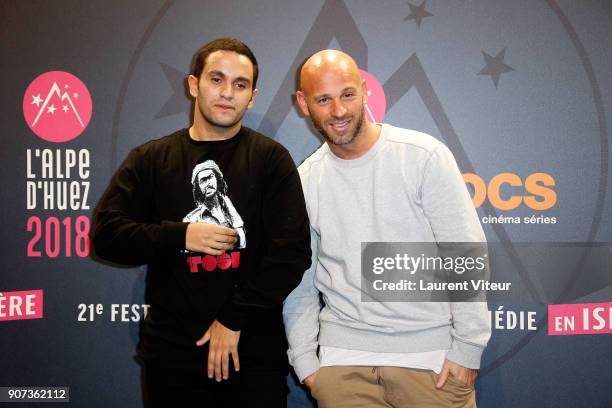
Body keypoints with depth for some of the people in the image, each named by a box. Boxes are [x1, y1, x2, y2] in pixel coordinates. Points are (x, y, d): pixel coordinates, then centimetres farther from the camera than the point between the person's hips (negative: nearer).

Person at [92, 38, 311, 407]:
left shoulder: (271, 159, -2)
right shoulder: (150, 160, 6)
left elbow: (292, 251, -9)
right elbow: (106, 234, 0)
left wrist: (235, 319, -11)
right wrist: (180, 236, -12)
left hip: (253, 352, -1)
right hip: (171, 351, 2)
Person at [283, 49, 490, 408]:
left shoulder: (424, 156, -9)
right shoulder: (304, 181, 2)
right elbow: (299, 280, 8)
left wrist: (467, 347, -9)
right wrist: (304, 358, 5)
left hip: (432, 351, -2)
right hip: (343, 357, 3)